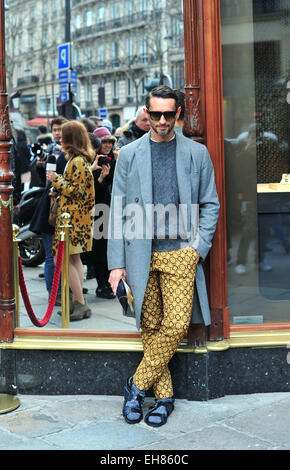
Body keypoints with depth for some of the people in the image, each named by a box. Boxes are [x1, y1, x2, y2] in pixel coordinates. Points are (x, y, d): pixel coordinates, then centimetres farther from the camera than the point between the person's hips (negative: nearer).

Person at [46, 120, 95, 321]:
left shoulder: (77, 162, -17)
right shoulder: (81, 159, 15)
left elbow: (76, 191, -20)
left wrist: (56, 180, -12)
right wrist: (58, 180, 13)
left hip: (72, 218, -11)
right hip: (77, 216, 11)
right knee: (74, 259, 14)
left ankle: (81, 303, -7)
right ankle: (78, 303, 19)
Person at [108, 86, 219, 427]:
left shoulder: (197, 153, 8)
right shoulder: (129, 155, 8)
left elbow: (210, 204, 10)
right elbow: (118, 212, 6)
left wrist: (199, 247, -4)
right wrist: (117, 263, 0)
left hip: (180, 253, 0)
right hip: (140, 254, 1)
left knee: (176, 325, -8)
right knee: (150, 327, 4)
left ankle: (138, 384, 9)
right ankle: (163, 396, 16)